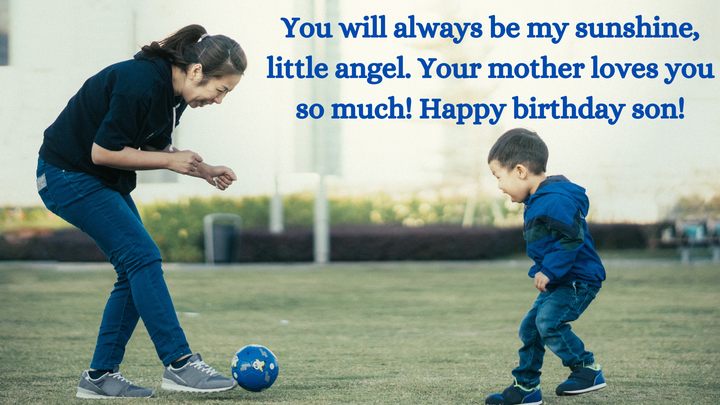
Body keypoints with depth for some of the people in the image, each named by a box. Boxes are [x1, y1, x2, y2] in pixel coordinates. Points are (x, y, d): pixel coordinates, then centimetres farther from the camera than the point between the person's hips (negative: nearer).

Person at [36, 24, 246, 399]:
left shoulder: (172, 90, 0)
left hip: (105, 182, 10)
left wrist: (204, 170, 0)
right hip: (67, 175, -10)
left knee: (135, 271, 5)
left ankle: (100, 375, 9)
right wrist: (170, 161, -19)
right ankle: (178, 364, -13)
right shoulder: (140, 83, -28)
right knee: (143, 256, -15)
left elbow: (155, 148, 14)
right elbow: (102, 152, -26)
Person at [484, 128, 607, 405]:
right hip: (559, 281, 11)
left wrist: (549, 270, -25)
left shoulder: (556, 200, -23)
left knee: (548, 320, -24)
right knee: (530, 327, 10)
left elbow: (574, 237, -28)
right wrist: (544, 270, 17)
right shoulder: (538, 200, 12)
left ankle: (588, 370, -10)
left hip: (578, 280, -11)